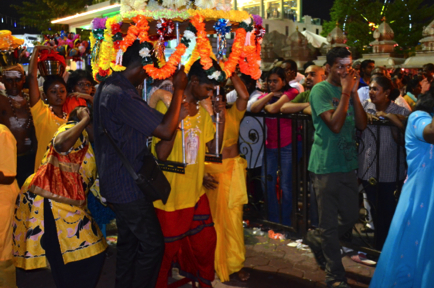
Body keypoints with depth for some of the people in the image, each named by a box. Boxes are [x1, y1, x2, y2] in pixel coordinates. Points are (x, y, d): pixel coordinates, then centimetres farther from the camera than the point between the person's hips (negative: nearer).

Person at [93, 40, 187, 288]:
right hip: (129, 185, -10)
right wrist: (179, 90, -19)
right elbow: (166, 130, -27)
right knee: (152, 245, 0)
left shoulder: (107, 88, 8)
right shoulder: (122, 96, -25)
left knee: (129, 241, 21)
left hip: (118, 182, 10)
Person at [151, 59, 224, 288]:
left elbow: (213, 147, 5)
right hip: (170, 194, -6)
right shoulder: (167, 105, -15)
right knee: (167, 250, 9)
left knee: (206, 240, 17)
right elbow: (161, 154, -21)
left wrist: (221, 118, -5)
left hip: (195, 192, 6)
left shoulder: (203, 110, 6)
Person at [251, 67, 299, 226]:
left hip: (288, 145, -6)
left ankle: (286, 223, 12)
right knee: (267, 184, 8)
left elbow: (274, 108, -20)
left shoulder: (291, 92, -4)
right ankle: (273, 221, 24)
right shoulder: (265, 96, 14)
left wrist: (264, 105, 0)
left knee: (286, 186, -2)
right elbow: (253, 108, -8)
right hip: (270, 145, 6)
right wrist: (270, 94, -6)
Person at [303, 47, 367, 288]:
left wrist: (354, 92, -5)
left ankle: (316, 239, 38)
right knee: (330, 224, 2)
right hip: (326, 166, -7)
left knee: (350, 217, 13)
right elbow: (335, 124, -21)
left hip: (348, 164, 7)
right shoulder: (321, 90, -9)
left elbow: (361, 124, 1)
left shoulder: (349, 90, 11)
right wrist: (345, 92, -16)